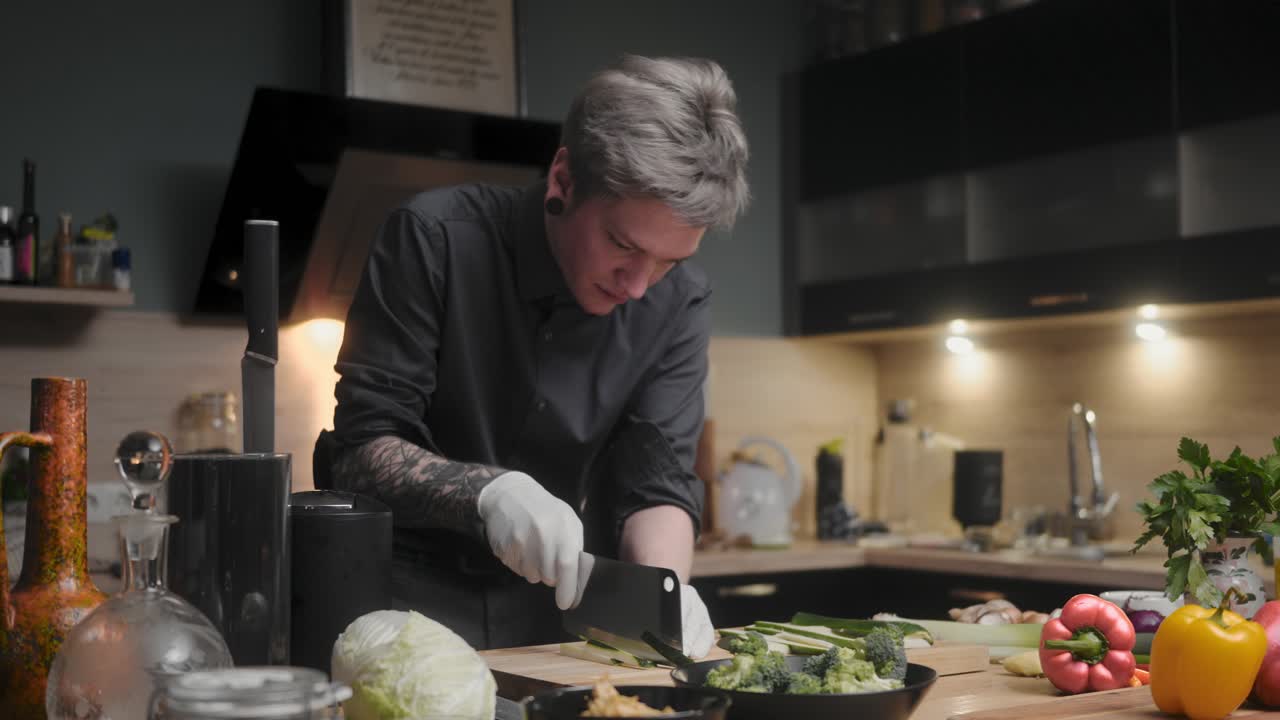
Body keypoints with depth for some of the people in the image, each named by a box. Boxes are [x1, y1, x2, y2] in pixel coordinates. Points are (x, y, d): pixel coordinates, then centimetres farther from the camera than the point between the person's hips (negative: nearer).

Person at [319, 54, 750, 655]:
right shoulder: (435, 240, -14)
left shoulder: (677, 303, -3)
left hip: (554, 606, 3)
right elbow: (362, 449, -13)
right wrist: (487, 491, -29)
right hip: (409, 598, -3)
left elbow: (658, 482, -4)